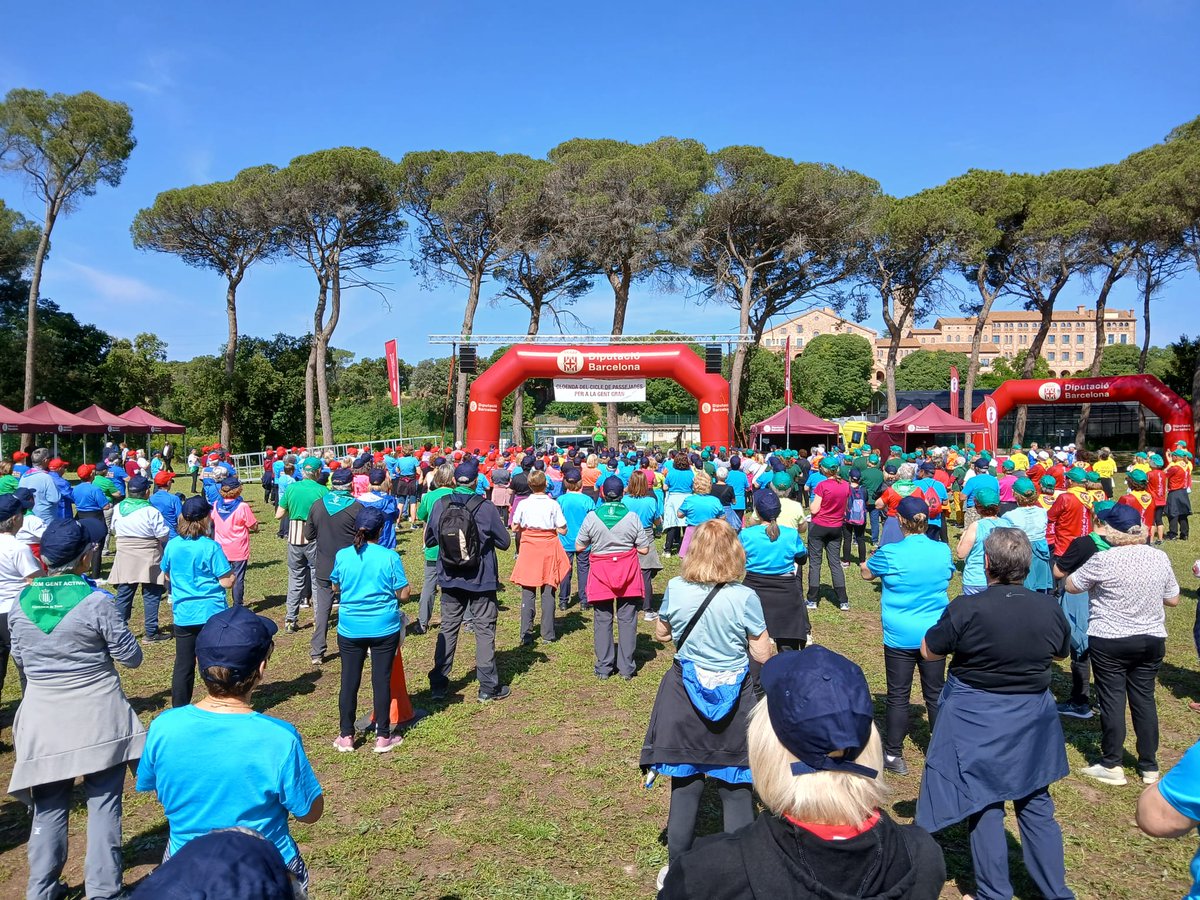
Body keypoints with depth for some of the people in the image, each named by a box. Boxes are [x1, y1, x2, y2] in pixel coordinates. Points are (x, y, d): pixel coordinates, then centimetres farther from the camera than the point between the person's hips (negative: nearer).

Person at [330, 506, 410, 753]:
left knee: (349, 680, 12)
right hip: (384, 628, -2)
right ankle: (383, 737, 16)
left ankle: (346, 736, 21)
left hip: (350, 629, 2)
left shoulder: (342, 555, -5)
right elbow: (403, 594, -7)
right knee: (382, 680, 7)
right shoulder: (390, 557, -11)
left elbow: (336, 587, 11)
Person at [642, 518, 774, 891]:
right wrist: (773, 648, 13)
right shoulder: (745, 597, -16)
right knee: (736, 789, 12)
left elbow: (661, 634, 7)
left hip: (685, 693, 2)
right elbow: (763, 654, -8)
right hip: (734, 697, -2)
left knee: (685, 784, 14)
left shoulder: (675, 588, -9)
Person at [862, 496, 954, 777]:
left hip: (900, 637, -3)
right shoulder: (943, 551, -5)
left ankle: (893, 755, 15)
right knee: (935, 693, 15)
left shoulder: (890, 553, -16)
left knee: (898, 696, 6)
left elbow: (866, 572, 3)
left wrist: (870, 558, 22)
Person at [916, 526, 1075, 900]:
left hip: (976, 722, -3)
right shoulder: (1049, 609, -9)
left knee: (984, 806, 11)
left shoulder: (966, 609, -22)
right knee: (1035, 803, 19)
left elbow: (928, 651, -9)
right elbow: (1061, 653, 11)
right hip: (1032, 719, 4)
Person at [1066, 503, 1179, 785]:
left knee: (1112, 700, 4)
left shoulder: (1104, 560, -19)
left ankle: (1111, 766, 13)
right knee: (1144, 699, 14)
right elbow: (1173, 599, 7)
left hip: (1109, 642, -5)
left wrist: (1088, 563, 9)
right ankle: (1149, 766, 24)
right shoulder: (1159, 557, -3)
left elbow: (1071, 586, -6)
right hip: (1152, 640, 5)